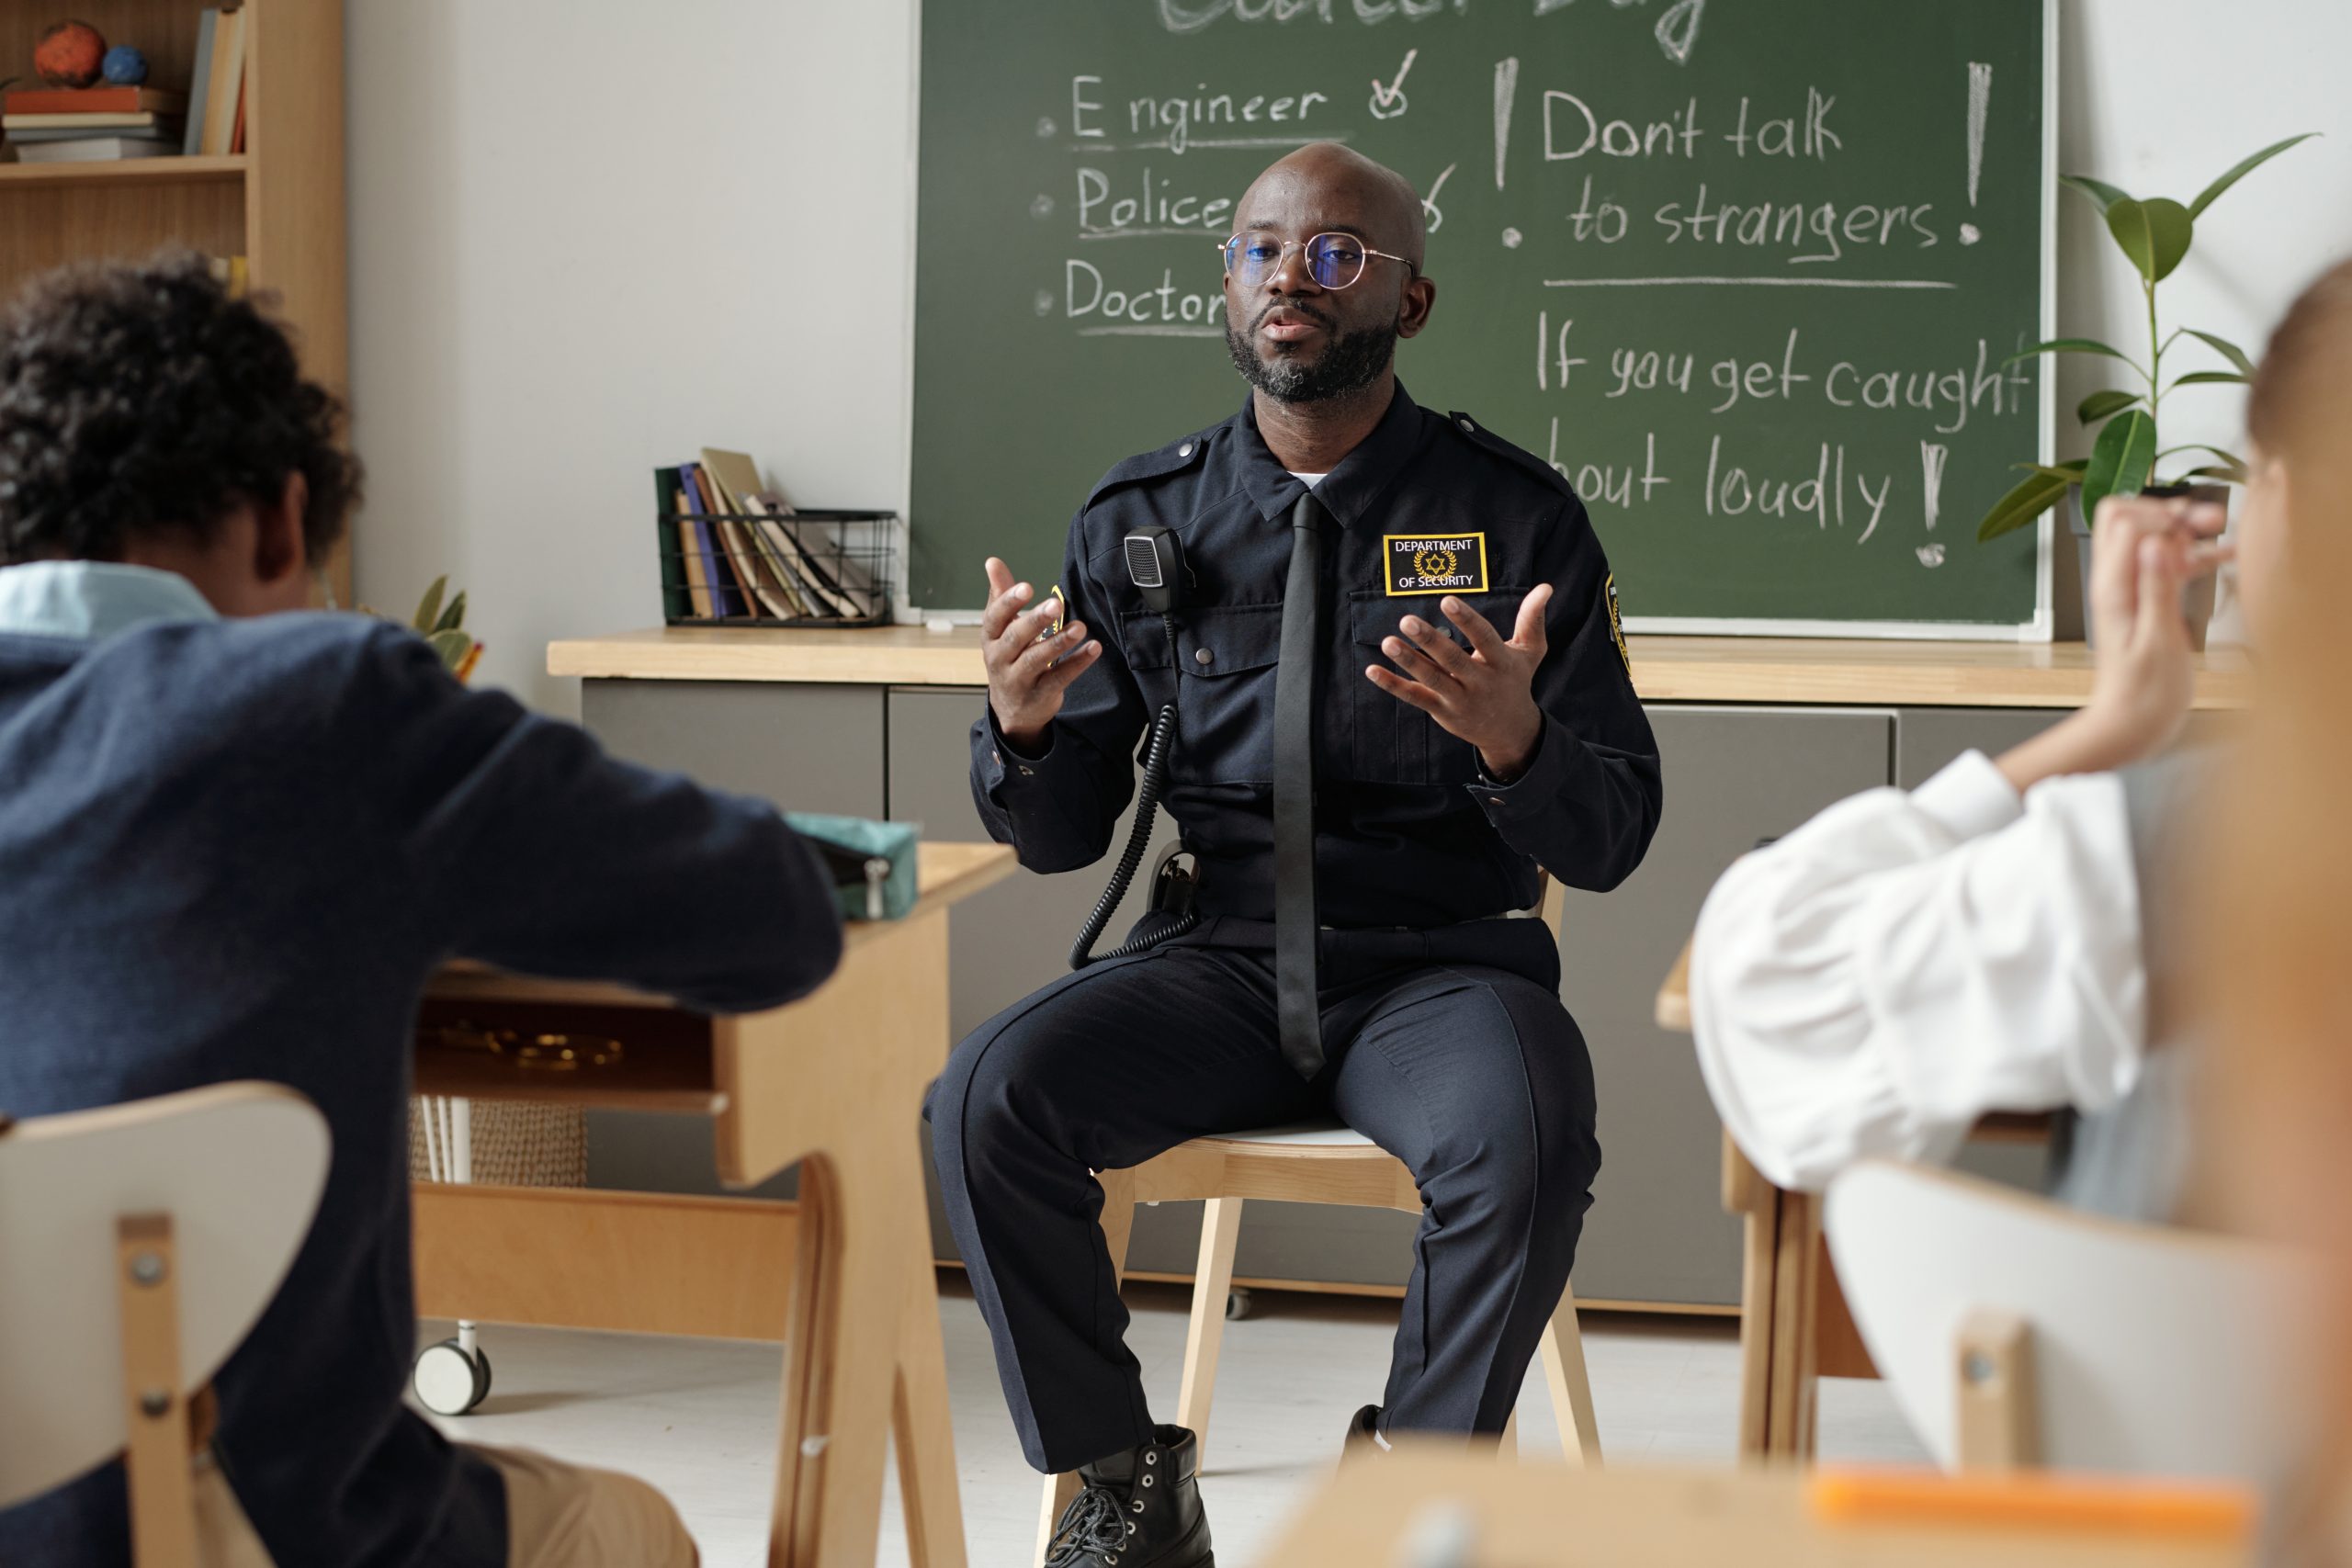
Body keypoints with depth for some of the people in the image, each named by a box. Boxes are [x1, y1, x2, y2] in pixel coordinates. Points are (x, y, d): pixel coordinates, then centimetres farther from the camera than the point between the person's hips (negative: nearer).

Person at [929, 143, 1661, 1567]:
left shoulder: (1517, 514, 0)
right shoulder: (1141, 520, 7)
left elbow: (1612, 841, -2)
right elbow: (1060, 839, 8)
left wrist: (1514, 736, -25)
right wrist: (1022, 721, -15)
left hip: (1438, 965, -2)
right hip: (1213, 961, 2)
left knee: (1525, 1133, -33)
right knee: (987, 1099, -24)